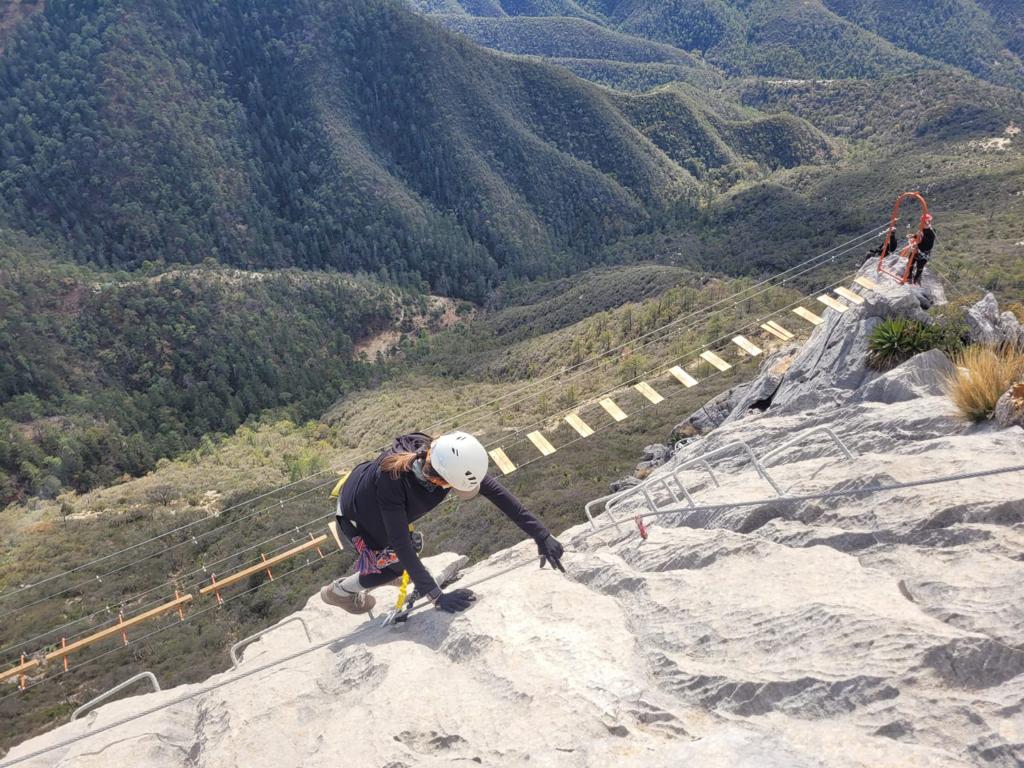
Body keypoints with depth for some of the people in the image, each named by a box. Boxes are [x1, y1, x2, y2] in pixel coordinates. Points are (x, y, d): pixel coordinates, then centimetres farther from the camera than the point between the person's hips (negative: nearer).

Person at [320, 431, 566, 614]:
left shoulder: (445, 456, -32)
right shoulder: (392, 480, -47)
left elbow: (496, 491, -26)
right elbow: (402, 546, -43)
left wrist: (541, 535, -27)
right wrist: (437, 597, -44)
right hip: (356, 517, -5)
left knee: (411, 549, 21)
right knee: (397, 564, 6)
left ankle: (368, 563, 52)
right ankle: (338, 591, 31)